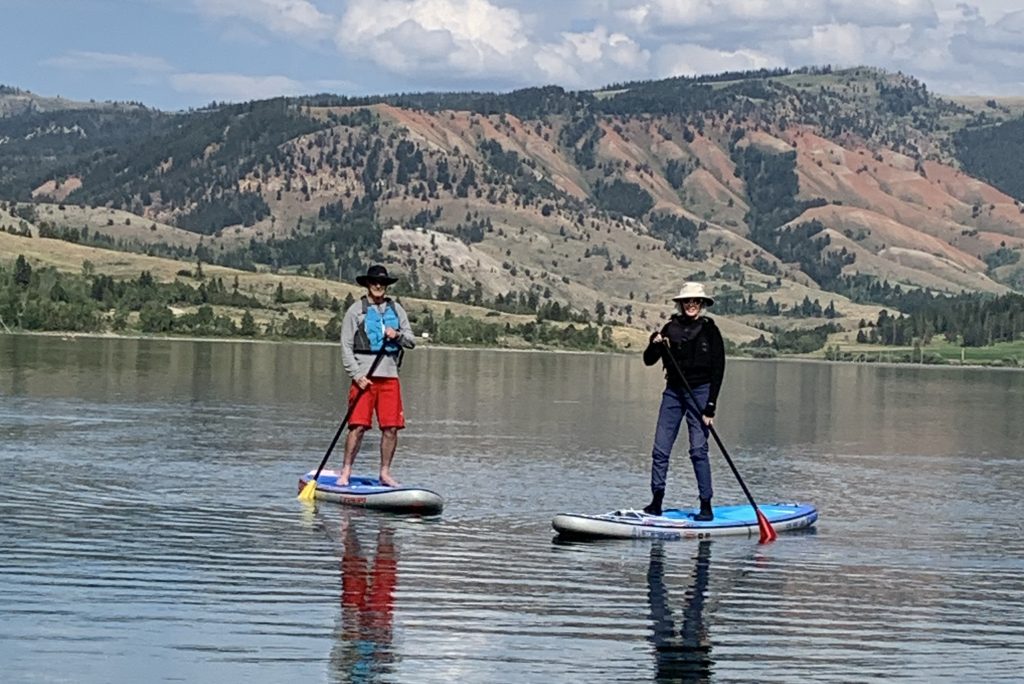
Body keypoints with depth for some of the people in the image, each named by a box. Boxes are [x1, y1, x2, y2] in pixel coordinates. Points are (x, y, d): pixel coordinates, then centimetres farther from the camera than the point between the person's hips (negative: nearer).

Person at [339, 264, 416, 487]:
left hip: (389, 376, 4)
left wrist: (398, 335, -10)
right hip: (364, 376, -4)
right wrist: (357, 375, -10)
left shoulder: (396, 310, 14)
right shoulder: (356, 310, 3)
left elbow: (411, 341, 13)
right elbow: (346, 347, 0)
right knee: (358, 426, -8)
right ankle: (345, 472, 0)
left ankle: (385, 473, 11)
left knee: (391, 428, 1)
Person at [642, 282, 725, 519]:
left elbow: (718, 370, -6)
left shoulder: (709, 330, -4)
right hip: (673, 392, 4)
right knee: (660, 449, 0)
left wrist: (710, 406, -12)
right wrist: (655, 344, -14)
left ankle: (706, 506, -4)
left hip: (700, 392, -4)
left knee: (698, 449, -9)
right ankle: (656, 503, 9)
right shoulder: (671, 328, 7)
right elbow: (648, 360, 8)